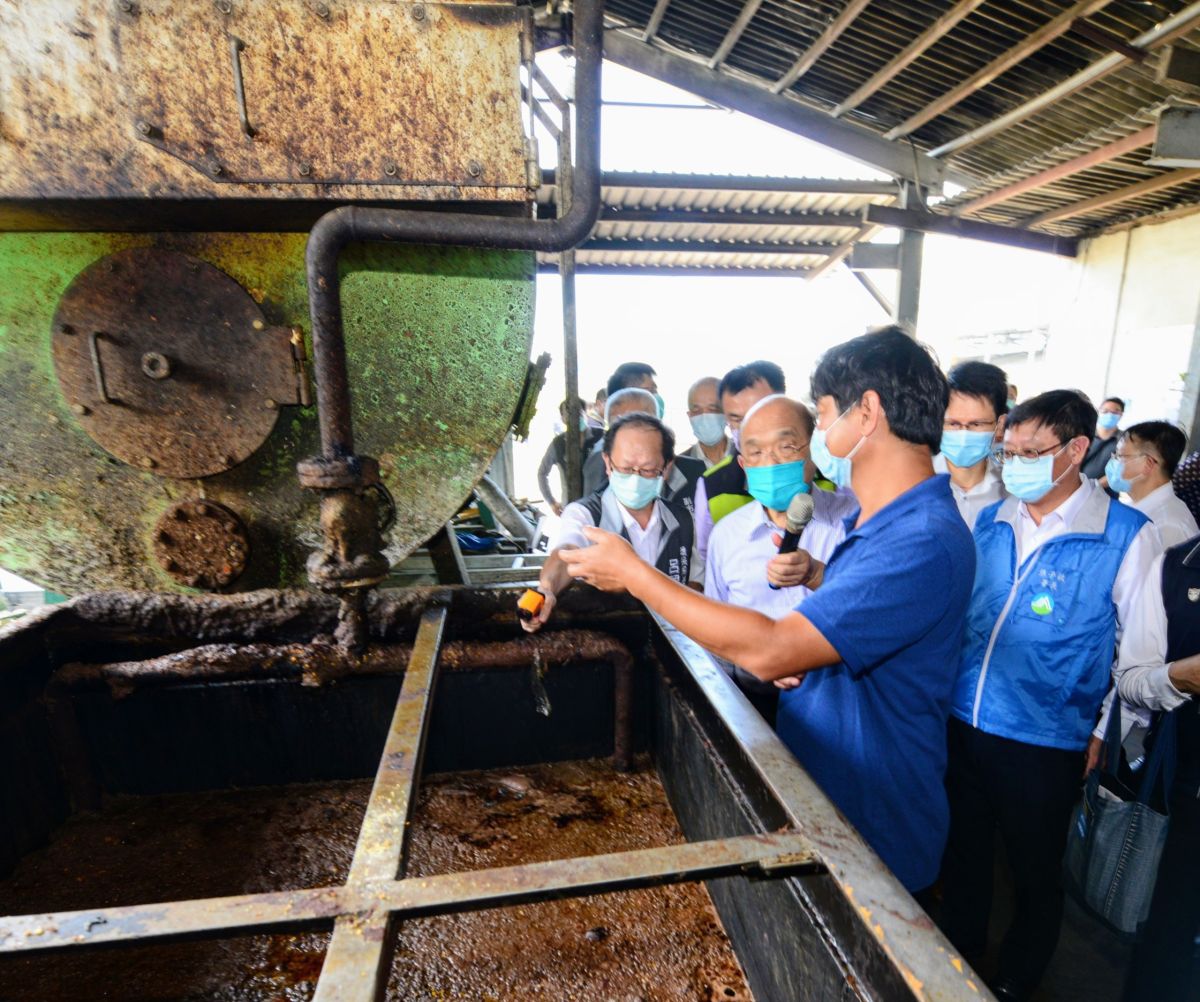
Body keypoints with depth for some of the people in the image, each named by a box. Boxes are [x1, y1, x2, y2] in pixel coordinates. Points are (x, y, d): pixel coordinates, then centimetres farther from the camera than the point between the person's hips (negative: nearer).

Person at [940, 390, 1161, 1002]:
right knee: (963, 857, 22)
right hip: (961, 726, 4)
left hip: (1046, 744, -3)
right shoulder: (989, 522, 1)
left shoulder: (1127, 536, -11)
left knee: (1035, 877, 19)